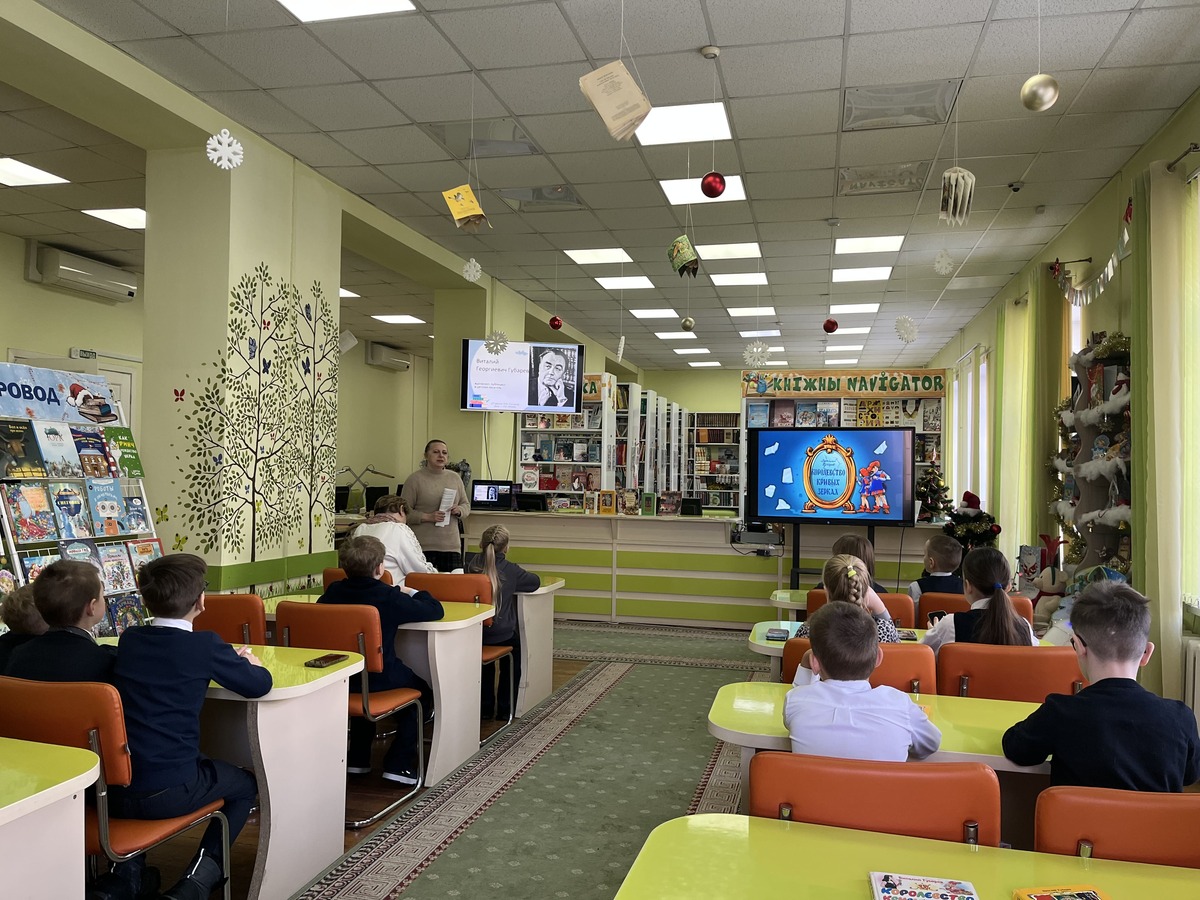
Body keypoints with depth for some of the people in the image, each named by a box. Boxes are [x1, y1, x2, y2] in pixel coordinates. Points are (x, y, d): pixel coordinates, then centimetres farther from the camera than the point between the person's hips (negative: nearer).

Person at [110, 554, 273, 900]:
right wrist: (251, 662, 15)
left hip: (111, 788, 5)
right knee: (245, 784, 22)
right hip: (169, 791, -5)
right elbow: (259, 685, -6)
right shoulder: (205, 645, -12)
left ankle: (126, 870, 24)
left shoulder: (128, 640, 5)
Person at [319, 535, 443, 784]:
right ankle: (398, 763, 14)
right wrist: (413, 593, 6)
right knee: (421, 689, 22)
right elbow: (436, 611, -13)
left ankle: (357, 758, 40)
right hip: (379, 680, -5)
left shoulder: (333, 591, -3)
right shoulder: (390, 597, -17)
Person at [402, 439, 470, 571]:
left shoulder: (455, 478, 13)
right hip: (423, 546, -4)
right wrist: (427, 517, -15)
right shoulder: (414, 479, -1)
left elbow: (466, 505, 18)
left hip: (451, 544, 4)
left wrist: (459, 511, -4)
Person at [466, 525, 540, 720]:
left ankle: (485, 706, 36)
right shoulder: (510, 570, -8)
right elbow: (535, 582, 7)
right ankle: (504, 708, 28)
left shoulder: (471, 565, -2)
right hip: (502, 635, -3)